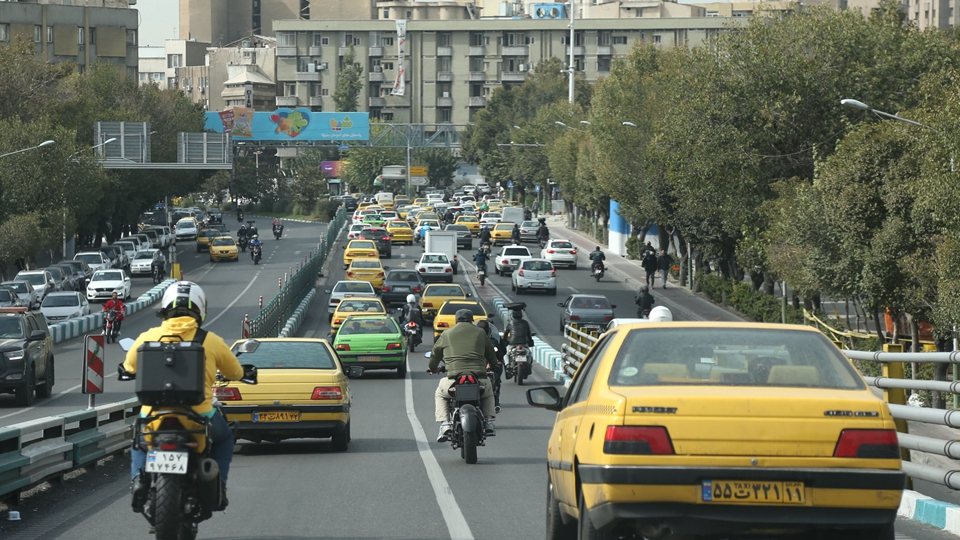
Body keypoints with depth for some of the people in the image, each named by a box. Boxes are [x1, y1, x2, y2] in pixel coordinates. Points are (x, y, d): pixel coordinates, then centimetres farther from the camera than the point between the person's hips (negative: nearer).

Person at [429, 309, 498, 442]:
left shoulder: (446, 335, 14)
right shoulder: (480, 333, 15)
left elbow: (435, 353, 26)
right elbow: (491, 354, 26)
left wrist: (433, 368, 49)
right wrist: (491, 365, 50)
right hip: (479, 380, 1)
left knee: (440, 394, 30)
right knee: (488, 393, 36)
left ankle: (444, 424, 8)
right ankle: (489, 422, 17)